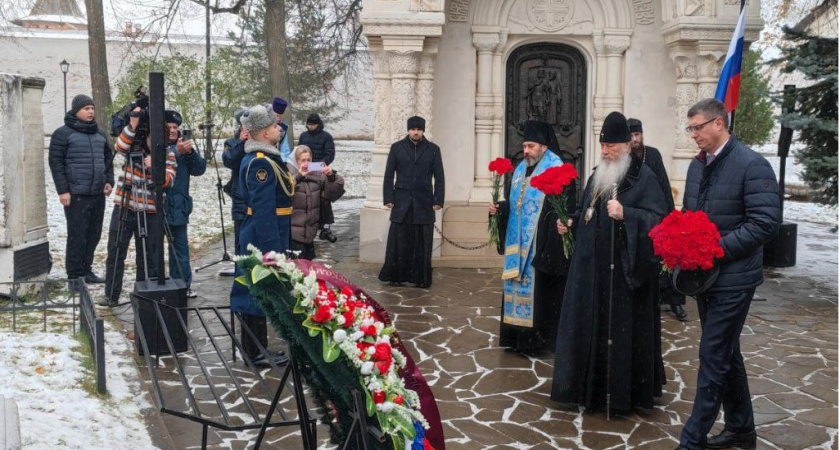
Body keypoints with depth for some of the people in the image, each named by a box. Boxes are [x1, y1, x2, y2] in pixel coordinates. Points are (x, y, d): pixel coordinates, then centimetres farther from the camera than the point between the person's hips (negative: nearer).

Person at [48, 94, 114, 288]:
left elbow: (107, 159, 22)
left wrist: (109, 180, 8)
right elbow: (55, 162, -7)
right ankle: (74, 276, 3)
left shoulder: (100, 134, 15)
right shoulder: (63, 133, -4)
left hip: (98, 194, 6)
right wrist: (62, 190, -13)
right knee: (77, 236, -4)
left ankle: (87, 271, 20)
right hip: (76, 195, -6)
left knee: (93, 235, 9)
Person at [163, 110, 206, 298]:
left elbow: (200, 169, 1)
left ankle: (183, 284, 14)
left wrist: (190, 152, -15)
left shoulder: (183, 146, 10)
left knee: (180, 248, 7)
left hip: (178, 207, 4)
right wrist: (176, 152, -33)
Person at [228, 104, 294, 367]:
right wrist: (272, 249, -25)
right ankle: (257, 354, 11)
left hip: (257, 240, 10)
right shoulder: (262, 163, -20)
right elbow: (263, 210, -24)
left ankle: (253, 349, 28)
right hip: (264, 240, -10)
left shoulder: (259, 158, 12)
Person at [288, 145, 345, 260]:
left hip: (310, 231, 4)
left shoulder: (318, 175, 4)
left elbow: (334, 193, 1)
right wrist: (298, 177, -26)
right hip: (294, 232, -4)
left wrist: (332, 176, -14)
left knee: (309, 260, 16)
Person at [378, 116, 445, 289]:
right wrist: (388, 198, -2)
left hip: (424, 203, 0)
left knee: (422, 243, 2)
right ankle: (396, 276, 8)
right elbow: (389, 175, 5)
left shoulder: (433, 149, 5)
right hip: (401, 202, 0)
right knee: (399, 242, 0)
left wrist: (438, 200, -2)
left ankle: (421, 278, 8)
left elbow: (439, 177, 5)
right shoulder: (397, 148, 5)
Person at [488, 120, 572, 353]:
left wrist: (554, 237, -29)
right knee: (518, 285, 10)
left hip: (541, 243, -8)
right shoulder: (520, 170, 15)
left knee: (538, 289, -4)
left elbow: (564, 208, -17)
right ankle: (519, 335, 18)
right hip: (519, 241, 8)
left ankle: (537, 336, 5)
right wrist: (500, 208, 2)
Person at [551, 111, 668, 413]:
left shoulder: (644, 177, -8)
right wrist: (570, 223, 4)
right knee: (591, 325, 11)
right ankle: (593, 387, 23)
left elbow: (659, 218, -16)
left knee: (623, 328, 0)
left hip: (625, 269, -7)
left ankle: (622, 391, 12)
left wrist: (626, 214, -28)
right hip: (593, 268, 7)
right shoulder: (597, 176, 14)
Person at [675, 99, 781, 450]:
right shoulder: (697, 166, 10)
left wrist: (717, 248, -23)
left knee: (713, 355, -5)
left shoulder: (752, 165, -14)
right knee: (726, 353, 17)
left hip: (733, 278, -8)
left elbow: (766, 222, -20)